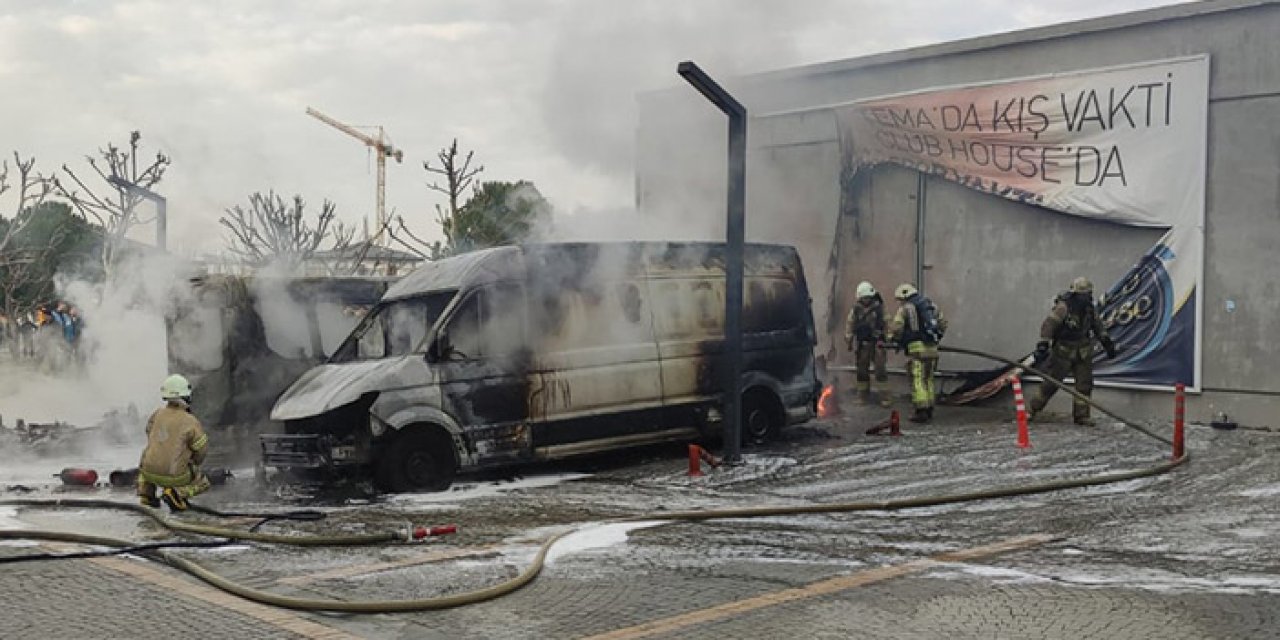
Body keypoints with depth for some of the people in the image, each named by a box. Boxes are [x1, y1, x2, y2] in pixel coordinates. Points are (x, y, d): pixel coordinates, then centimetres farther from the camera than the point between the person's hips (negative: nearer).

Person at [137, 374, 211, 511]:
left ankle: (147, 495, 24)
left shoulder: (157, 414, 2)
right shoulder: (191, 422, -12)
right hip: (175, 476, -4)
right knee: (203, 483, 22)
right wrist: (193, 464, 21)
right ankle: (176, 493, -7)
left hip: (150, 472, 4)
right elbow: (202, 449, -1)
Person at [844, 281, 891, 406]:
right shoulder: (856, 309, 3)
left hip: (877, 343, -2)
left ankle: (884, 396, -5)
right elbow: (849, 325, 7)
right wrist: (848, 342, 6)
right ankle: (863, 396, 19)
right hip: (862, 344, 2)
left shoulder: (879, 307, -2)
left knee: (880, 369, -7)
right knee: (862, 370, 8)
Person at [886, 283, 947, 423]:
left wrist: (892, 339, 9)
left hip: (917, 348, -7)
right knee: (928, 380, 15)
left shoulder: (906, 308, -2)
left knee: (918, 380, -5)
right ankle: (929, 410, 16)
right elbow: (943, 323, 18)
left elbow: (895, 327, -10)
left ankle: (921, 412, -9)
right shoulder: (931, 305, 18)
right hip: (931, 348, 7)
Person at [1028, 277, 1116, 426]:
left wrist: (1106, 342, 15)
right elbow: (1048, 325, -25)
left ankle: (1081, 415, 11)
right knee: (1051, 382, -1)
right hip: (1063, 350, -5)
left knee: (1084, 383, 2)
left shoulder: (1090, 307, 1)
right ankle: (1032, 410, 12)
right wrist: (1042, 345, -34)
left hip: (1083, 351, 6)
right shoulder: (1063, 307, -20)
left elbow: (1097, 324, 17)